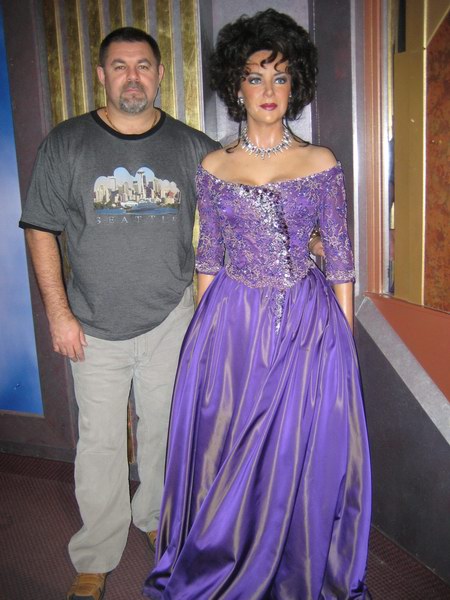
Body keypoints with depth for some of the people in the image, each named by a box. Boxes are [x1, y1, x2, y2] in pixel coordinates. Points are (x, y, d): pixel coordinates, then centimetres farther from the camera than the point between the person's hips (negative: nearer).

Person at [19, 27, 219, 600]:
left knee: (164, 430, 16)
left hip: (169, 321, 2)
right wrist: (58, 312, -6)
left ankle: (155, 517, 43)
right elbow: (40, 230, -1)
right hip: (94, 327, -1)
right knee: (100, 443, 7)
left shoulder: (192, 147, 1)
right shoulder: (66, 143, -3)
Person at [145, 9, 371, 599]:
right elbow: (208, 258, 8)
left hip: (307, 324, 0)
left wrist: (344, 336, 0)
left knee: (304, 457, 8)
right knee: (229, 456, 11)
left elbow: (340, 259, 2)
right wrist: (208, 328, 6)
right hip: (232, 324, 1)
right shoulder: (213, 168, 4)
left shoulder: (322, 164, 1)